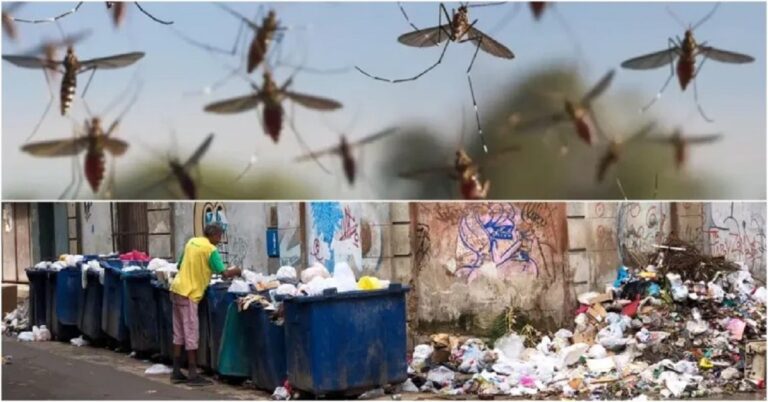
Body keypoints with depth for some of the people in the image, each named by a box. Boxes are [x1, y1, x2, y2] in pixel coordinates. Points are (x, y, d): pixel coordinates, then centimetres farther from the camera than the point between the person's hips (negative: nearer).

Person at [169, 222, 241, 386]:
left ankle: (176, 372, 17)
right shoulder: (211, 250, -12)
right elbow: (224, 273, -12)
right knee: (191, 335, -4)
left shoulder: (192, 242, 12)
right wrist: (236, 271, 6)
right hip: (188, 293, -8)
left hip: (178, 289, 8)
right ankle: (193, 375, -2)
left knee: (179, 334, 13)